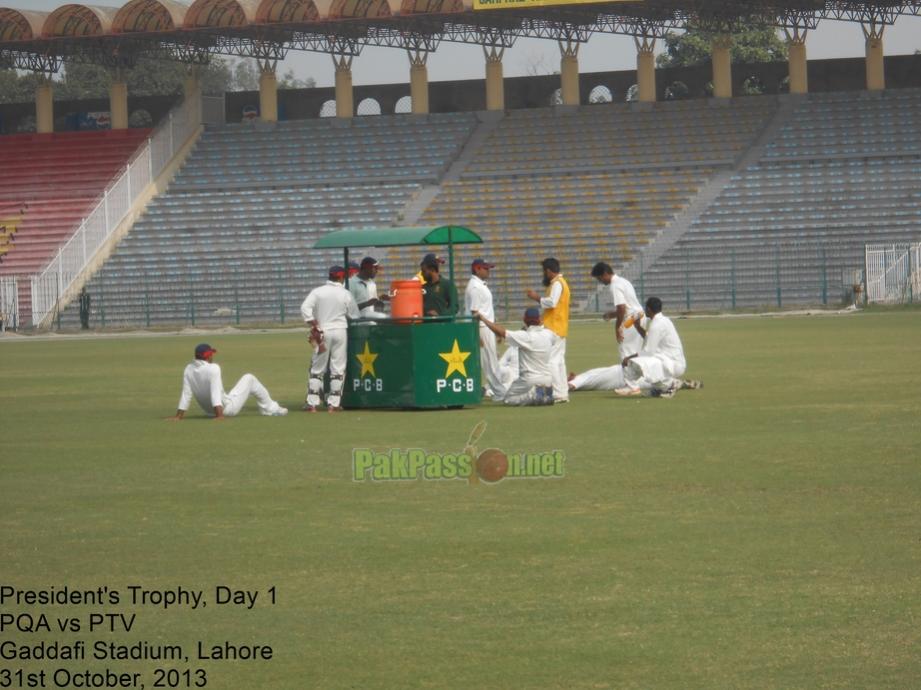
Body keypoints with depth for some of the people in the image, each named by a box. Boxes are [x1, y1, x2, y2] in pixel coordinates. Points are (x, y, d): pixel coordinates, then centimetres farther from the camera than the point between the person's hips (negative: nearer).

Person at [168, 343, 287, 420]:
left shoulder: (188, 370, -9)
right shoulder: (213, 368, -26)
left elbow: (186, 395, -9)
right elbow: (215, 393, -32)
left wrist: (178, 415, -6)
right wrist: (219, 415, -36)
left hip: (209, 411, 7)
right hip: (228, 408, -7)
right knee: (249, 378, 11)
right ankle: (271, 409, 22)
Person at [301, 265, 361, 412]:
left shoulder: (317, 291, -3)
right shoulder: (346, 294, -2)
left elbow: (305, 308, -13)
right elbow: (355, 316, 1)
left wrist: (314, 326, -10)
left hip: (322, 332, 1)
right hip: (340, 330, 0)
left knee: (317, 368, 7)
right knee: (338, 368, 5)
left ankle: (312, 403, 2)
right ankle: (333, 404, 1)